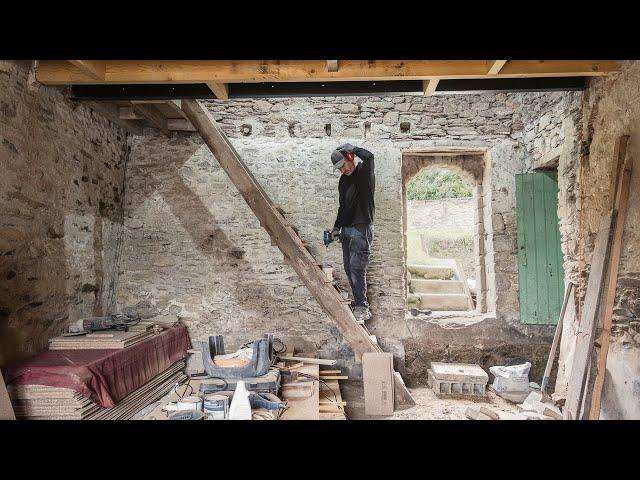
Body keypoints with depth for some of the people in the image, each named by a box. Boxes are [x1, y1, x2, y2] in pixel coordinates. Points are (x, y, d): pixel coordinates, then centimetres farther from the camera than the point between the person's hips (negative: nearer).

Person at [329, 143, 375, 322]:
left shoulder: (364, 173, -4)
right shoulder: (343, 181, 16)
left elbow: (369, 156, -27)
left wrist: (351, 148, -10)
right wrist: (336, 227, 17)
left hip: (361, 228, -8)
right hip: (346, 230, 8)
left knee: (357, 268, -13)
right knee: (349, 270, 7)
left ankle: (362, 309, -6)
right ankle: (358, 304, 16)